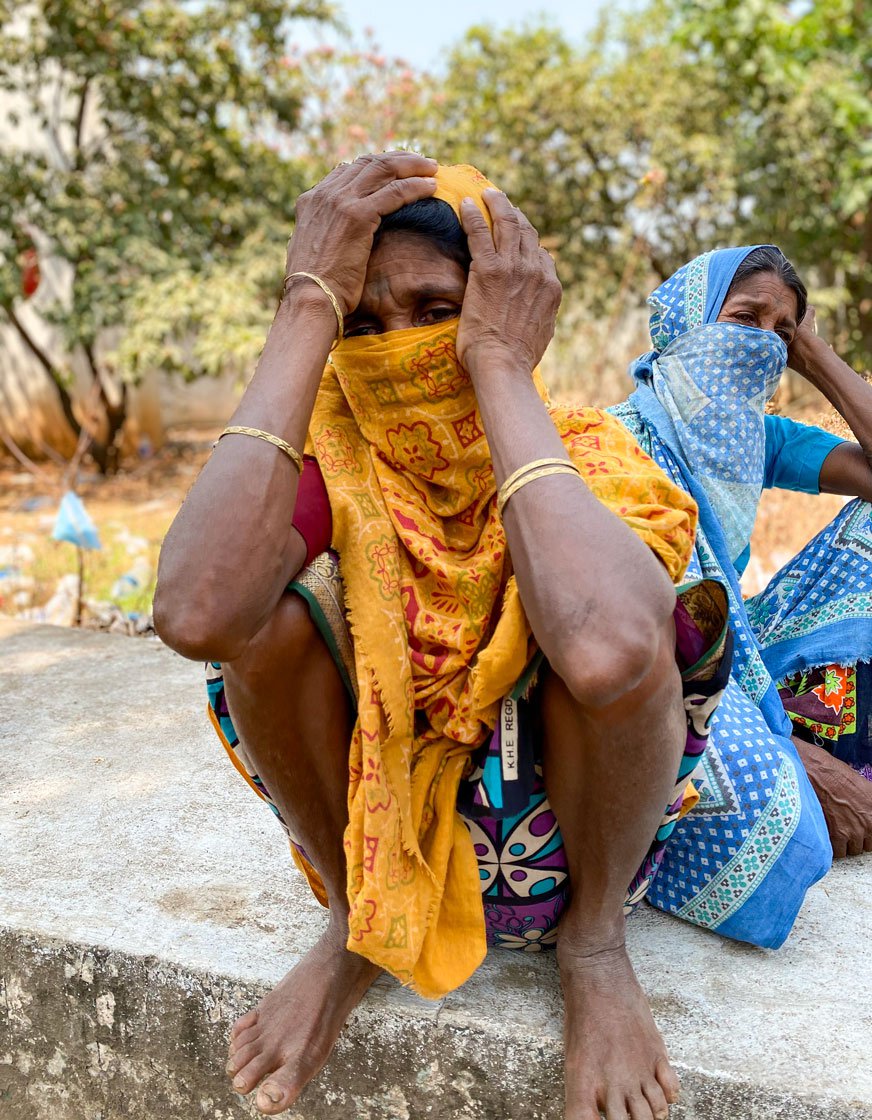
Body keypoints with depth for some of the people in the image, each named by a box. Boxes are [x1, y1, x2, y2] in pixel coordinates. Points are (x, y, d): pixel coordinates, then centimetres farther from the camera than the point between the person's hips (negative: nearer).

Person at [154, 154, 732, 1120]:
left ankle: (594, 942, -2)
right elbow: (194, 615, -37)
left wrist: (499, 363, -32)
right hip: (378, 829, 2)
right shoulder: (333, 461, -12)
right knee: (270, 607, -24)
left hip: (558, 845, -1)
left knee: (625, 636, -32)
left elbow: (607, 651, -45)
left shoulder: (584, 454, -18)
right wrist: (308, 308, -30)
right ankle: (352, 924, 2)